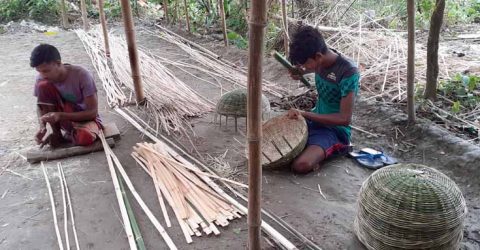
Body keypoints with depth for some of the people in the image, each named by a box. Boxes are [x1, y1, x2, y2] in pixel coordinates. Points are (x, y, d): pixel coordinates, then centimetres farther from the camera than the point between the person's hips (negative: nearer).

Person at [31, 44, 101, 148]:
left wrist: (60, 115, -32)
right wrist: (42, 126, -18)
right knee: (43, 86, -21)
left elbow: (92, 112, -23)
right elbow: (40, 106, 2)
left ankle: (71, 135, -1)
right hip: (65, 119, 4)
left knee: (85, 137, -40)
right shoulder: (41, 79, -12)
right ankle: (57, 134, -8)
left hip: (87, 118, -4)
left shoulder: (81, 75, -25)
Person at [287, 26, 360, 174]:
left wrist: (305, 114, -25)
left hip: (334, 129, -7)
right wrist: (301, 72, 2)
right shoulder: (322, 59, -5)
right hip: (314, 119, 7)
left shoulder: (348, 73, -26)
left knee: (301, 165, -31)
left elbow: (345, 119, -25)